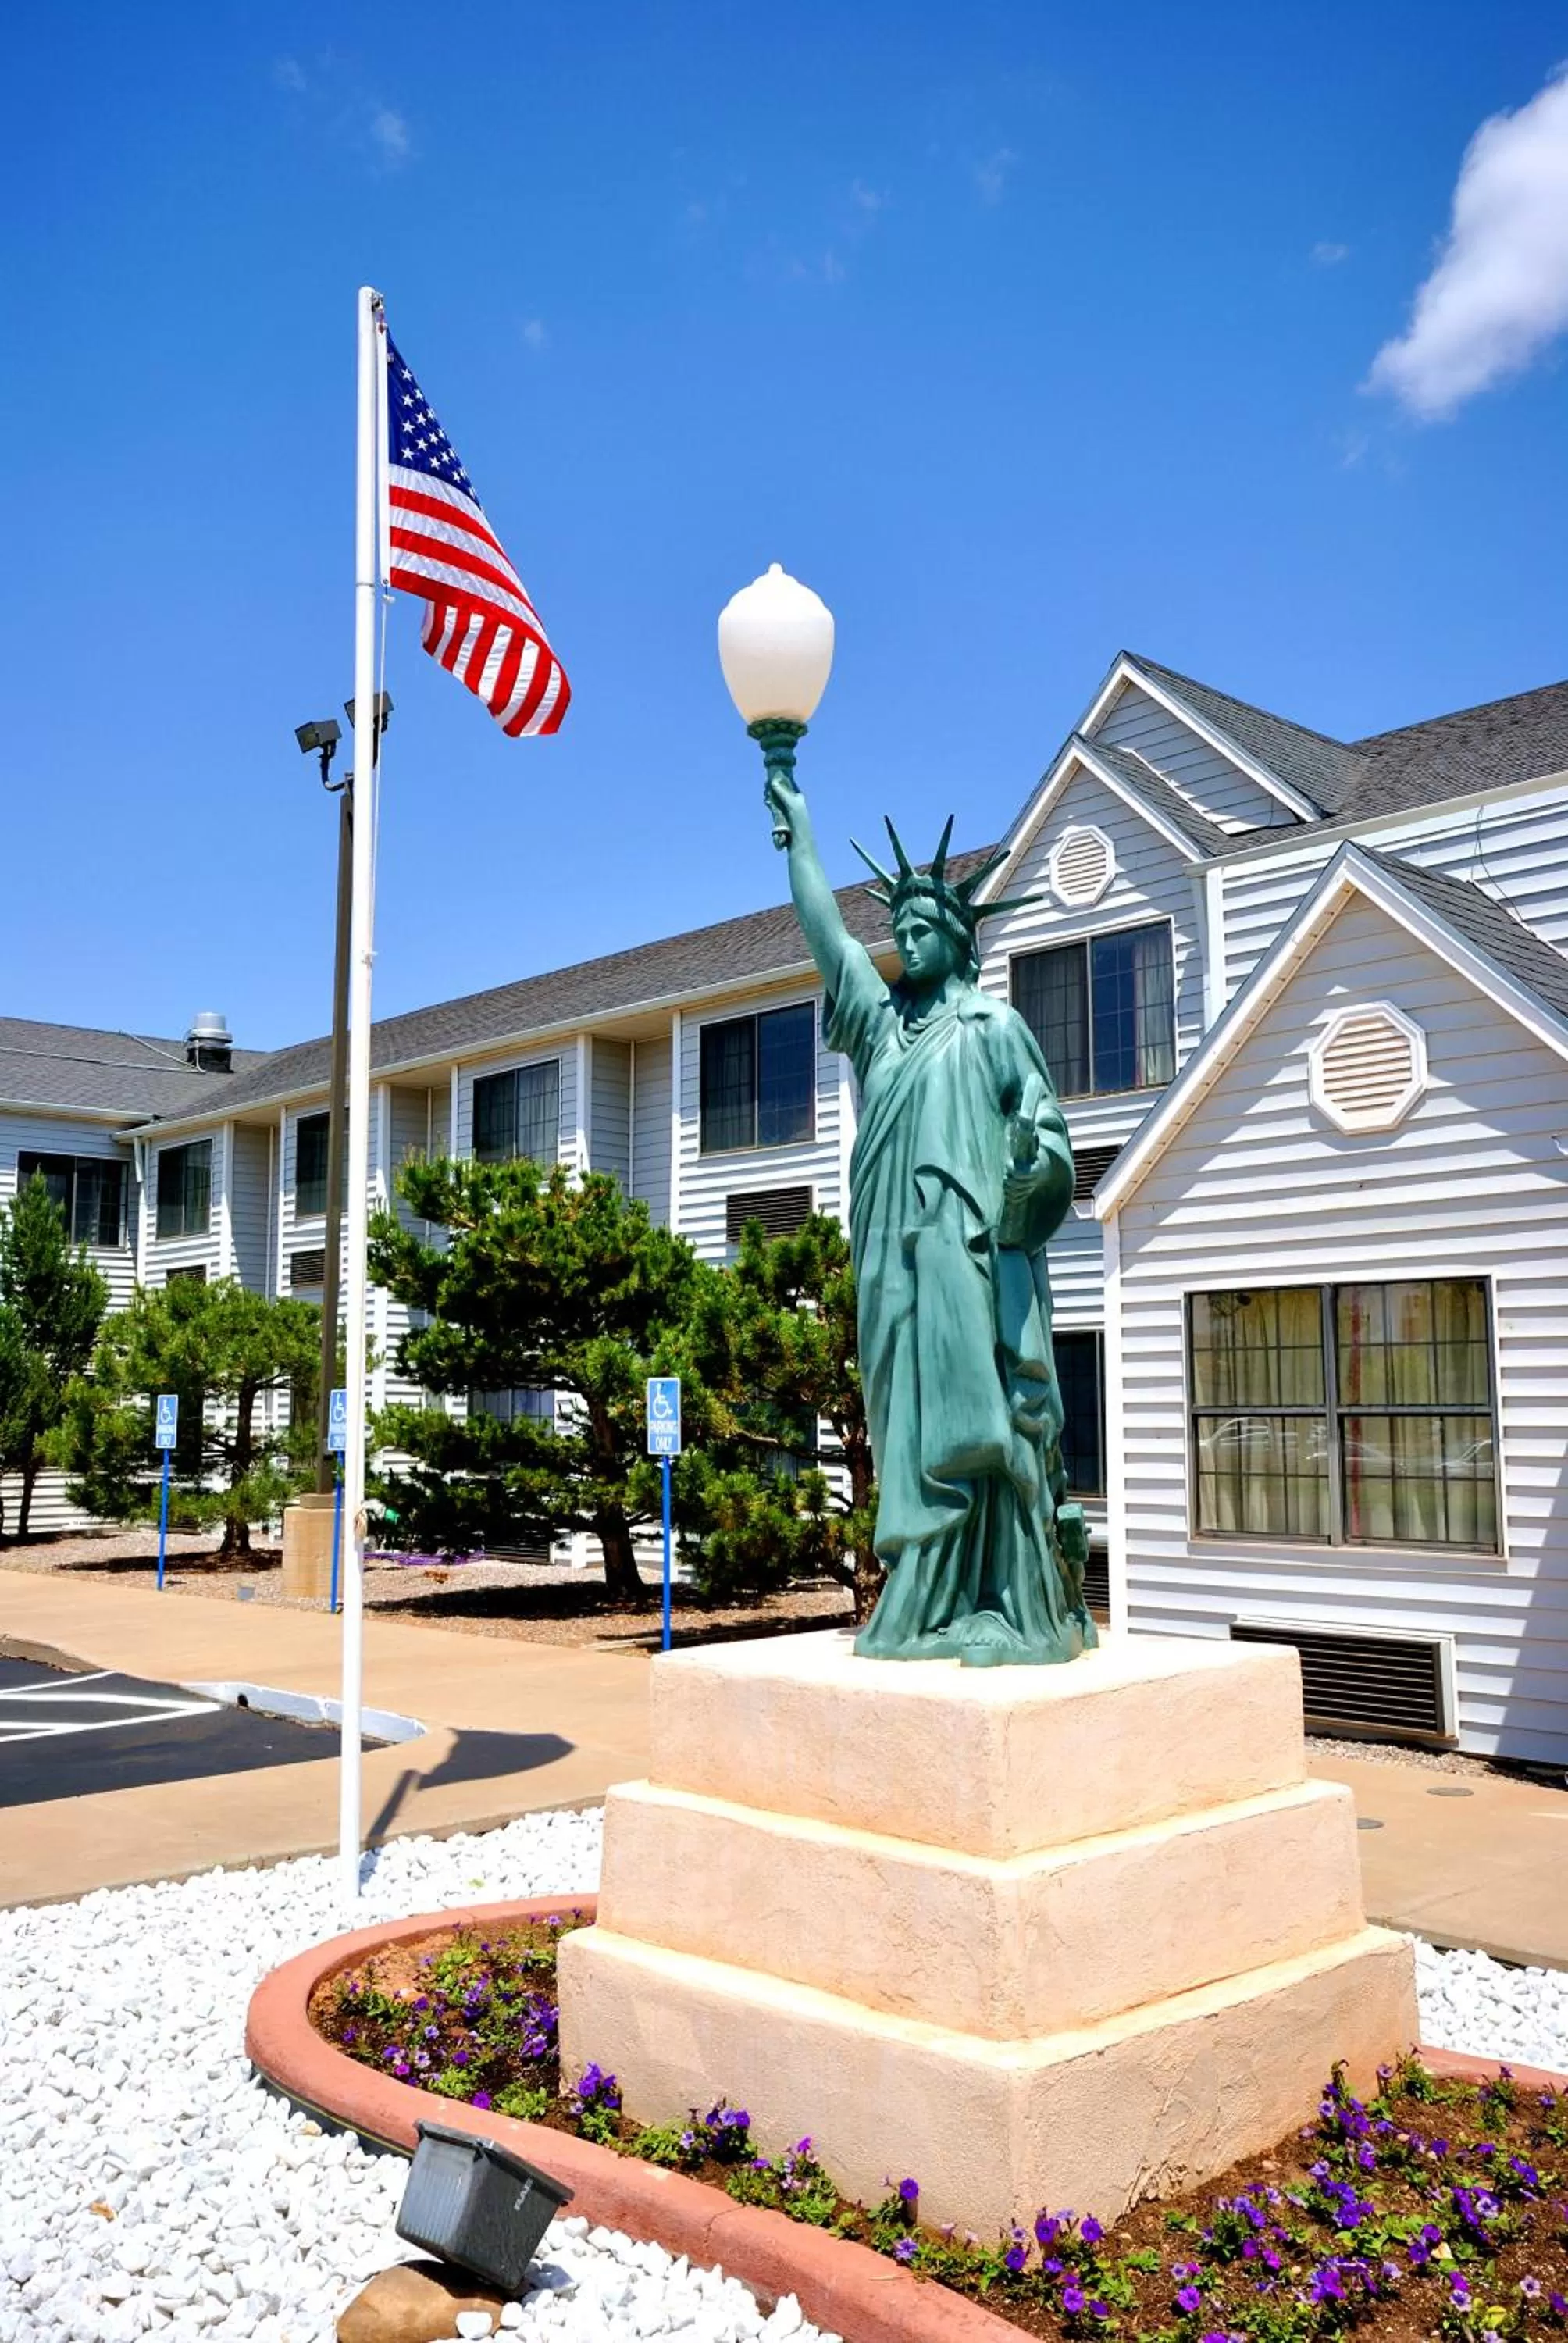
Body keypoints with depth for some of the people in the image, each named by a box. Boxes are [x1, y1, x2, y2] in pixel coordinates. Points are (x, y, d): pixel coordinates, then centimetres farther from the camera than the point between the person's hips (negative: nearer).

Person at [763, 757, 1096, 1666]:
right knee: (911, 1429, 3)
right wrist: (800, 830, 20)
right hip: (895, 1254, 5)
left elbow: (1046, 1121, -1)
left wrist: (1033, 1161, -23)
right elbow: (825, 931, 19)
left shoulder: (994, 1024, 4)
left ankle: (1014, 1611, -5)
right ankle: (928, 1607, 7)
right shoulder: (880, 1019, 19)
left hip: (975, 1250, -5)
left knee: (979, 1421, -8)